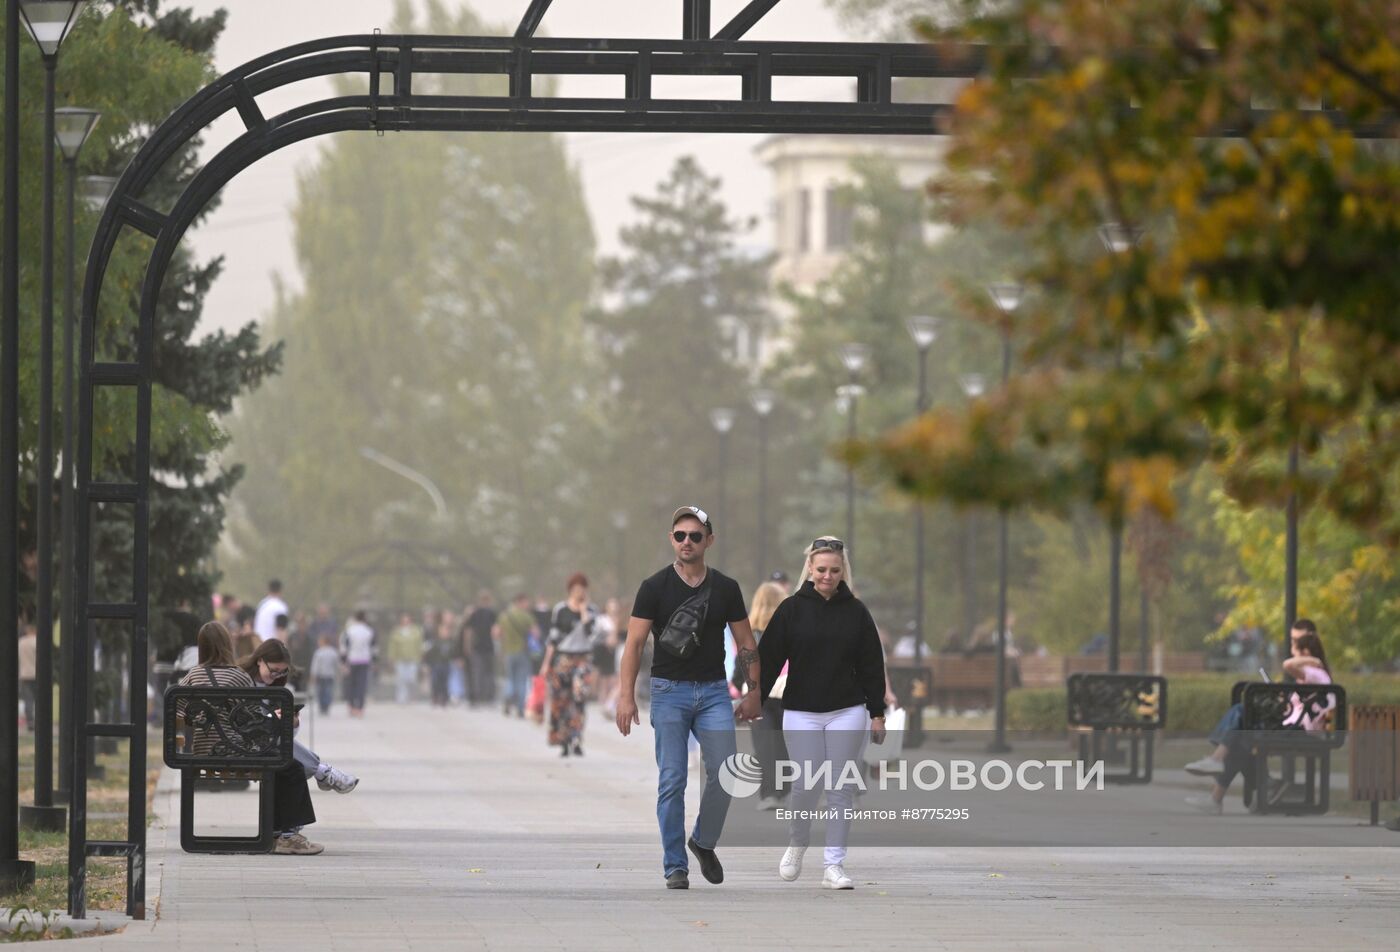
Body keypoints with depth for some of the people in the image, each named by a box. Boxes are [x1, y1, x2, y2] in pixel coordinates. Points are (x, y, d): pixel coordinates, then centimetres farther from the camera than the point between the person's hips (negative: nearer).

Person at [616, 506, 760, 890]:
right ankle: (675, 866, 3)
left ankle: (704, 841, 17)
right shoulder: (655, 588, -2)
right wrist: (626, 695, -14)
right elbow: (634, 642, -6)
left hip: (714, 690, 2)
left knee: (723, 773, -8)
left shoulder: (726, 588, 5)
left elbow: (745, 643, 11)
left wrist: (754, 692, 6)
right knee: (672, 782, -3)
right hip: (669, 690, -2)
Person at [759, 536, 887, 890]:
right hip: (801, 713, -1)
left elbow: (871, 665, 7)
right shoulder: (792, 609, 0)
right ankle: (797, 843, 23)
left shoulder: (855, 611, 4)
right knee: (806, 785, -6)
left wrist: (877, 713, 4)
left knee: (841, 789, 0)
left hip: (847, 712, 1)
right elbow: (768, 658, 0)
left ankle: (834, 865, 7)